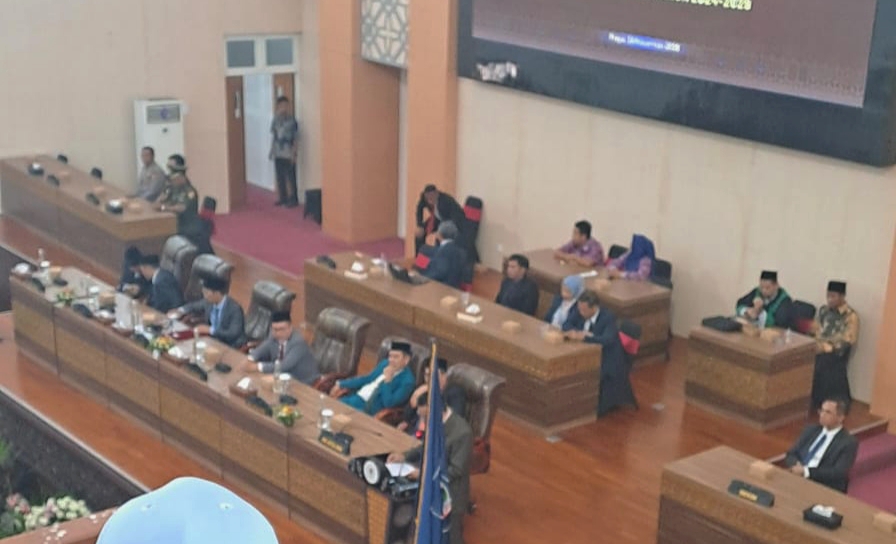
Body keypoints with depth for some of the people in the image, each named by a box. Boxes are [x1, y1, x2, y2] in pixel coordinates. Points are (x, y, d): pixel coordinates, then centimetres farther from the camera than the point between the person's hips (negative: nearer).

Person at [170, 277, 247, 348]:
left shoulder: (235, 309, -24)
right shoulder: (209, 301, -3)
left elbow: (233, 334, -31)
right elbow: (193, 306, 18)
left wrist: (210, 330, -29)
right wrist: (181, 311, -1)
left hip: (230, 346, -7)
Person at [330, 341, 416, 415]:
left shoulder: (407, 381, -15)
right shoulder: (385, 363, 8)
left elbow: (389, 403, -21)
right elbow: (367, 378, 18)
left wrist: (388, 380, -23)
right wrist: (341, 385, 13)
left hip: (369, 407, -8)